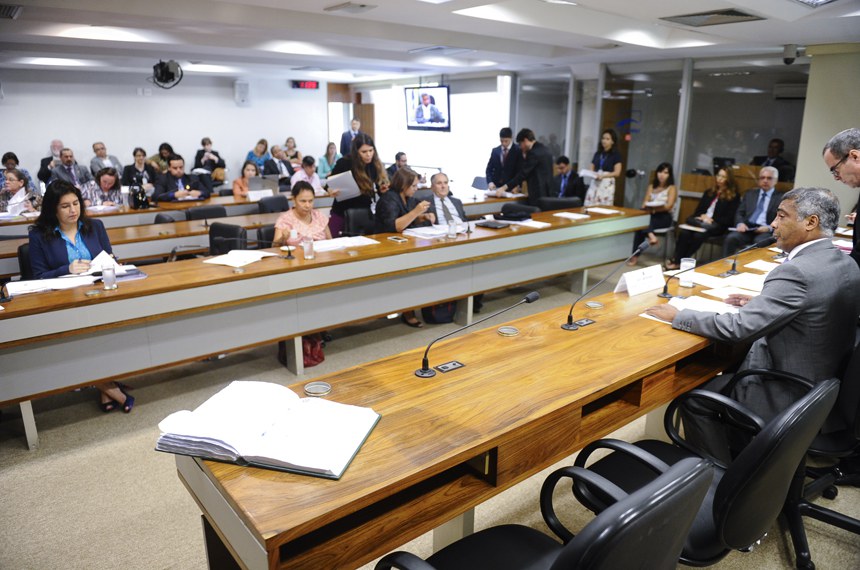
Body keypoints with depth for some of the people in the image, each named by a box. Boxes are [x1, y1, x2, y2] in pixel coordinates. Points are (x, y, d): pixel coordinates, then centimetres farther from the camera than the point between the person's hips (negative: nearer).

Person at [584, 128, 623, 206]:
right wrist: (591, 173, -9)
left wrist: (603, 175, -19)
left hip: (607, 184, -4)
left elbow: (617, 173, -6)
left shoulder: (616, 154, 0)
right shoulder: (597, 153, 14)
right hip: (594, 183, 5)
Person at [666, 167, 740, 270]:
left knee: (699, 234, -36)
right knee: (684, 231, -31)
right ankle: (677, 260, -36)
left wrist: (712, 220, -13)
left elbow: (729, 219, -2)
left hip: (718, 225, -4)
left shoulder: (734, 196, 8)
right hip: (701, 221, 4)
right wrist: (702, 217, -4)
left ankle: (679, 261, -30)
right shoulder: (709, 192, 23)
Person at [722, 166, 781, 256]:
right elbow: (739, 213, 15)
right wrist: (740, 223, -8)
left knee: (760, 242, -36)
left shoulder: (781, 198, 12)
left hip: (765, 230, -2)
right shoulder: (750, 194, 23)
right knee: (730, 238, -28)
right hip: (746, 228, 3)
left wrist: (769, 228, -17)